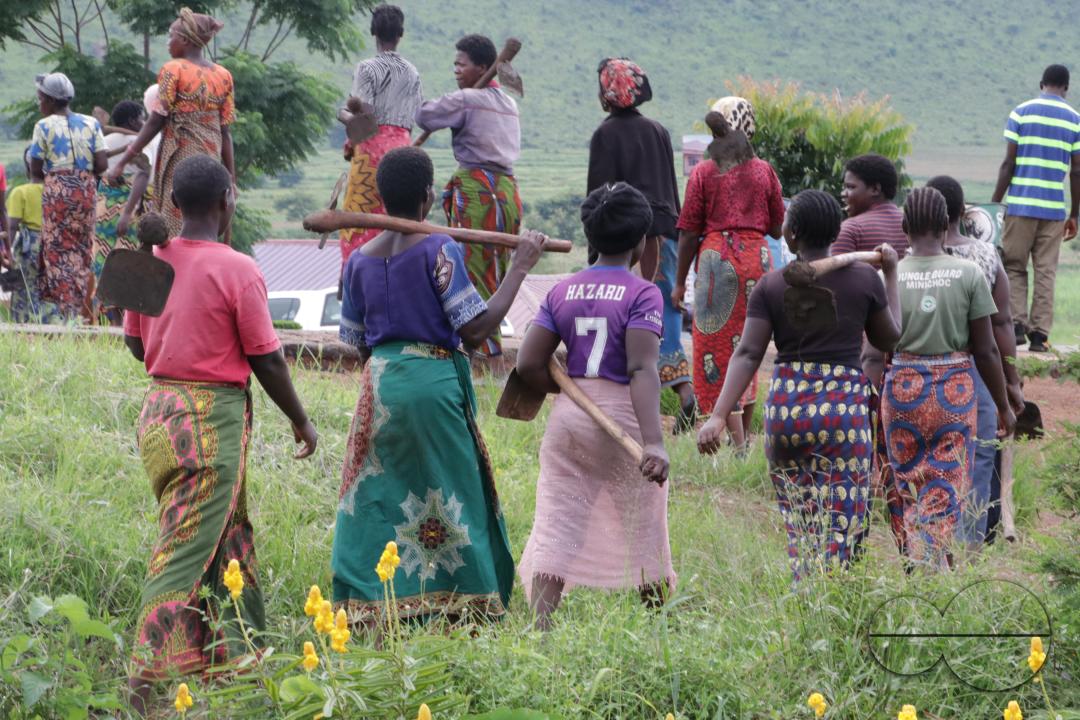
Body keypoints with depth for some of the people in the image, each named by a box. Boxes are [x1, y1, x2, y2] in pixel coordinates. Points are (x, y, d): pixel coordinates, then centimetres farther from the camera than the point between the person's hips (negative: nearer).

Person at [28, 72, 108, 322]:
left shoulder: (44, 126, -5)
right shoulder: (90, 123, 4)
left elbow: (35, 170, -5)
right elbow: (102, 165, -2)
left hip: (56, 190, -4)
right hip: (86, 189, 4)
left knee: (58, 249, 2)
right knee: (82, 249, 11)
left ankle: (67, 309, -5)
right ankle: (81, 308, 11)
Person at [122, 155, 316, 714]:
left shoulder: (150, 262, 2)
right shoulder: (238, 271, -15)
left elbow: (135, 343, 11)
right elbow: (266, 359, -10)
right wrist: (300, 420, 3)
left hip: (160, 407, 7)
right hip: (215, 416, -7)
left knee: (229, 539, 19)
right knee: (186, 551, -5)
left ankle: (235, 653, 26)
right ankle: (148, 682, -8)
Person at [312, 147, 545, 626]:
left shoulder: (359, 260, 5)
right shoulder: (439, 251, -10)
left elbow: (355, 342, 10)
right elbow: (476, 327, -14)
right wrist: (519, 268, -7)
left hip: (380, 384, 4)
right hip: (434, 382, -4)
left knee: (375, 497, 9)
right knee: (451, 495, 5)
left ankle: (367, 606, 5)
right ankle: (464, 608, 9)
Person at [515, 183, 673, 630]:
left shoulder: (562, 292, 6)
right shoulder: (642, 294, -8)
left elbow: (528, 364, 1)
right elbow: (642, 370, -20)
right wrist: (654, 442, -27)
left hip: (568, 418, 4)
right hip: (623, 419, -4)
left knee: (555, 529, 0)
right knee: (643, 532, 12)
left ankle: (541, 629, -13)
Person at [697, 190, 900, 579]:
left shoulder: (771, 286, -1)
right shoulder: (865, 279, 0)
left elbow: (747, 354, -9)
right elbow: (889, 339, 13)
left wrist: (719, 416, -13)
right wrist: (891, 276, 21)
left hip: (786, 405, 1)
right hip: (844, 405, -1)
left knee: (798, 519, 13)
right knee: (840, 518, 1)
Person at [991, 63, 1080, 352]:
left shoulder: (1021, 113, 0)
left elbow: (1008, 163, -3)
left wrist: (994, 204, 3)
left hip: (1021, 204, -1)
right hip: (1055, 208, 1)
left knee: (1014, 267, 7)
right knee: (1046, 272, 4)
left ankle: (1016, 323, -8)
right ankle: (1040, 333, 0)